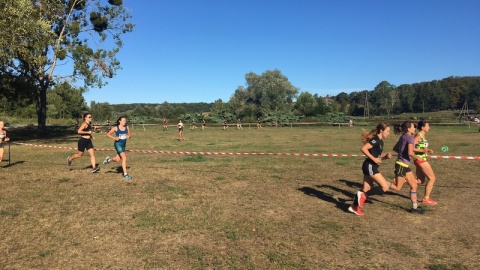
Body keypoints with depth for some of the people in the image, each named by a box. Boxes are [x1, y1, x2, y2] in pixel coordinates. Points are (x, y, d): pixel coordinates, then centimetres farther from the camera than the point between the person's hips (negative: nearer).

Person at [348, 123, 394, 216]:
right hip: (370, 166, -10)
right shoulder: (375, 140, -15)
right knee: (385, 187, -7)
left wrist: (386, 156, 3)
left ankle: (354, 207, 20)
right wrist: (374, 159, -22)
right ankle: (362, 195, -5)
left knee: (366, 189, 13)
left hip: (371, 167, 10)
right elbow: (363, 149, -26)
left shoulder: (380, 141, 15)